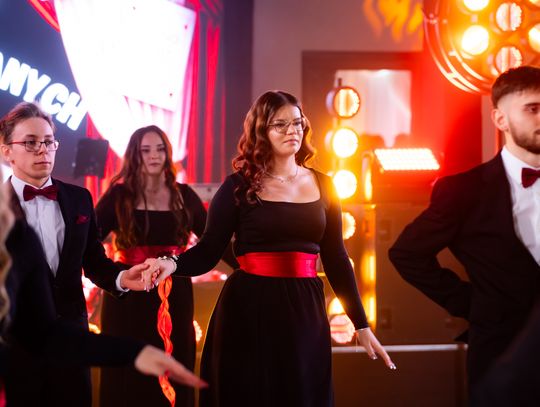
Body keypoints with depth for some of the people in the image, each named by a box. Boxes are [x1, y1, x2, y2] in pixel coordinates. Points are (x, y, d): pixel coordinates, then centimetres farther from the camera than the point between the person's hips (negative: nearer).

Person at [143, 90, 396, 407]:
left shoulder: (322, 185, 7)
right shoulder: (239, 186, -3)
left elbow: (336, 258, 9)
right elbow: (208, 252, -5)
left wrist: (361, 324, 7)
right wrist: (173, 263, -27)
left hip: (305, 312, 3)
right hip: (248, 312, -3)